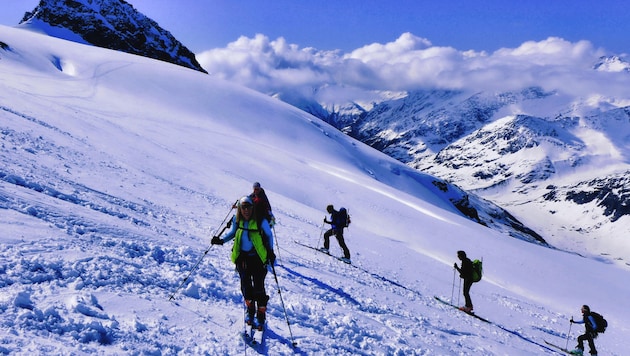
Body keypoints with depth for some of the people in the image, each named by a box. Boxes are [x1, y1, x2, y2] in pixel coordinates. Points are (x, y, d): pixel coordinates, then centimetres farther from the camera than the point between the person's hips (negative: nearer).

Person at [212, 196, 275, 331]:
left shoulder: (261, 221, -14)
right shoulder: (237, 220, -3)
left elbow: (269, 235, 1)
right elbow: (233, 233, 16)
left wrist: (270, 252, -2)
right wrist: (222, 240, 2)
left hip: (258, 258, -4)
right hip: (242, 258, 4)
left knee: (258, 288, -3)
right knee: (246, 287, 11)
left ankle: (261, 316, 12)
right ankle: (250, 311, 33)